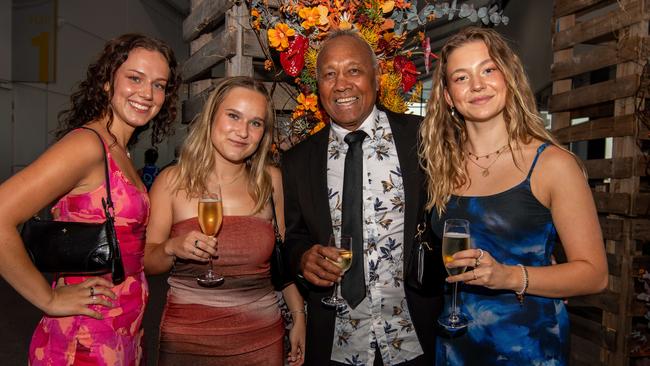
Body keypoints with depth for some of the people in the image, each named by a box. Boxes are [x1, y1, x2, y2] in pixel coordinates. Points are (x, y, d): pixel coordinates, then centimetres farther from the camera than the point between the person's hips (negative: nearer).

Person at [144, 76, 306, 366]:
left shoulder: (271, 180, -2)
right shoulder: (172, 181, -6)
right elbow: (147, 263, -1)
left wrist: (299, 316, 7)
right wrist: (172, 248, -20)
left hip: (263, 338, 2)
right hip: (186, 339, -1)